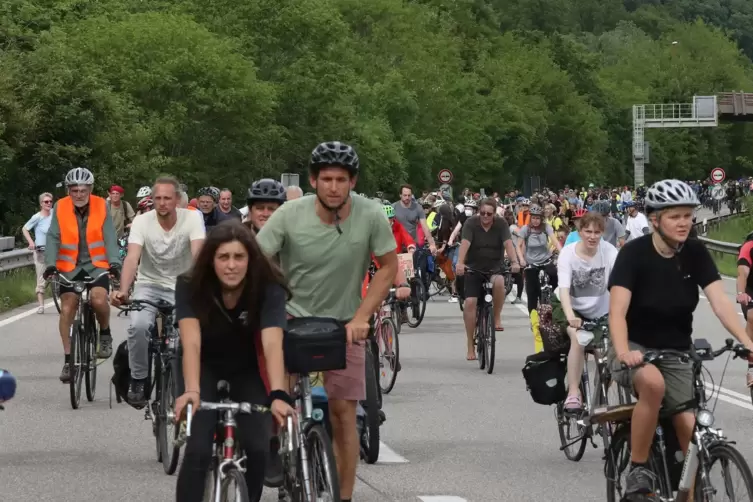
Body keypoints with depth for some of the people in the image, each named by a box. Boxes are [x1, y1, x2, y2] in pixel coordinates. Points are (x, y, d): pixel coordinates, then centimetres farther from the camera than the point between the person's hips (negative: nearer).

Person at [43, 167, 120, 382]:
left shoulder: (101, 206, -6)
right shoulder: (60, 208, -6)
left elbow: (109, 237, -10)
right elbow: (53, 238, -9)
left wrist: (114, 262, -25)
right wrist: (51, 264, -24)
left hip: (97, 264, -1)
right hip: (70, 267, 1)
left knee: (98, 299, -26)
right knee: (67, 309, -6)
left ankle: (105, 334, 4)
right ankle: (68, 360, 3)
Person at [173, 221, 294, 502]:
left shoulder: (269, 289, -26)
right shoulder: (190, 287, -25)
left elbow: (272, 343, -38)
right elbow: (191, 342, -37)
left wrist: (278, 395, -54)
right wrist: (191, 391, -55)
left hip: (247, 371, 1)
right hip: (206, 368, -1)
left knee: (258, 448, -18)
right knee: (197, 450, -21)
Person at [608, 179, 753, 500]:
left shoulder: (695, 253, -6)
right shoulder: (634, 253, -17)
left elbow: (720, 301, -15)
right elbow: (617, 311, -26)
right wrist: (624, 352, -45)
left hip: (677, 353, 4)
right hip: (635, 349, -4)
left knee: (691, 431, -10)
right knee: (653, 383, -37)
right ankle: (637, 472, -22)